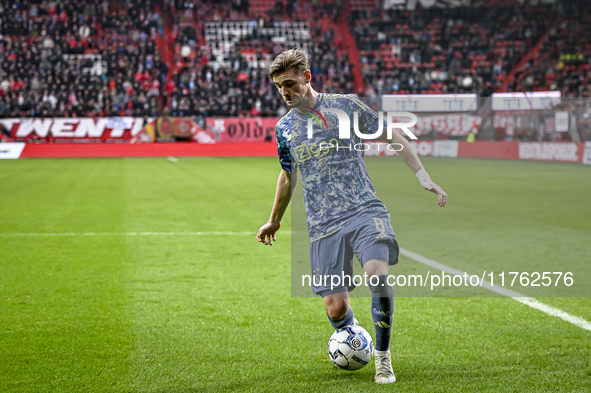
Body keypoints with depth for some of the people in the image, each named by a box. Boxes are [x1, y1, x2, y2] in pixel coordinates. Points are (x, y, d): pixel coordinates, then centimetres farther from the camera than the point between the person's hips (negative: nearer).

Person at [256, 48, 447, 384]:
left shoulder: (345, 105, 3)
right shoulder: (285, 127, 12)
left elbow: (393, 138, 10)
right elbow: (288, 176, 28)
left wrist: (424, 178, 4)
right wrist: (274, 221, 39)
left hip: (365, 210, -2)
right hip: (324, 227, 2)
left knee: (378, 274, -28)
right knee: (336, 309, -7)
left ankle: (383, 357, -9)